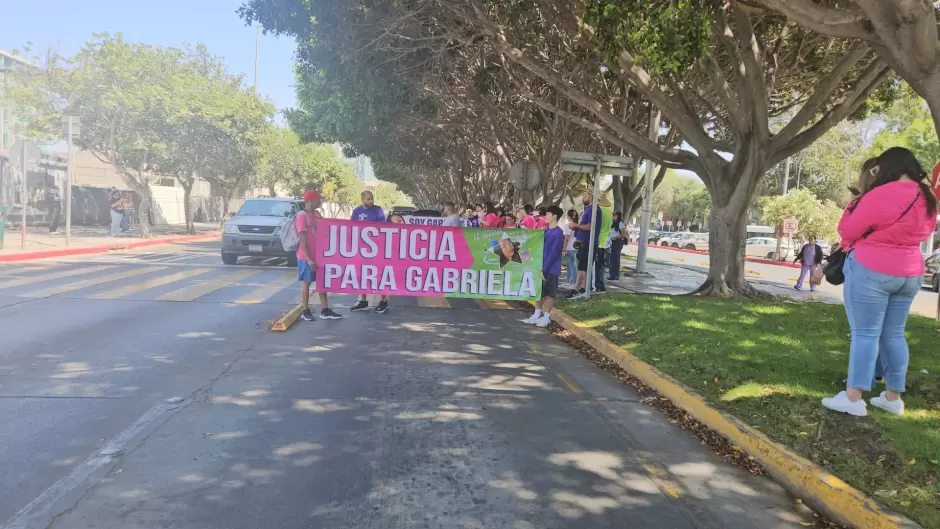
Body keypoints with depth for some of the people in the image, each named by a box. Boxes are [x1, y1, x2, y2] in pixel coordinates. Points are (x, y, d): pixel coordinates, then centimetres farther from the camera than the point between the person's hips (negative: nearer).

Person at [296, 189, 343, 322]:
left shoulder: (317, 214, 10)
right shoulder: (302, 216, -15)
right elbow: (302, 241, -18)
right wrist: (309, 259, -20)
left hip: (319, 256, 8)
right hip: (307, 257, -8)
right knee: (306, 283, 3)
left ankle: (325, 311, 15)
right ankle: (305, 311, 14)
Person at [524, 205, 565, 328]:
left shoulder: (558, 233, -13)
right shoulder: (546, 231, 12)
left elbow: (553, 253, -17)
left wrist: (544, 269, -17)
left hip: (551, 269, -8)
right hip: (541, 267, 8)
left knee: (549, 294, 1)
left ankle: (546, 317, 10)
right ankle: (537, 314, 20)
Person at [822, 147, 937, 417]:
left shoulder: (882, 195, -16)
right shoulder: (928, 200, 8)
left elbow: (847, 230, -8)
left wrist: (858, 200, 9)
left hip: (871, 270, -7)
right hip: (910, 273, 7)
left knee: (865, 333, -6)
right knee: (894, 335, 12)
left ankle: (853, 398, -6)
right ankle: (893, 397, 18)